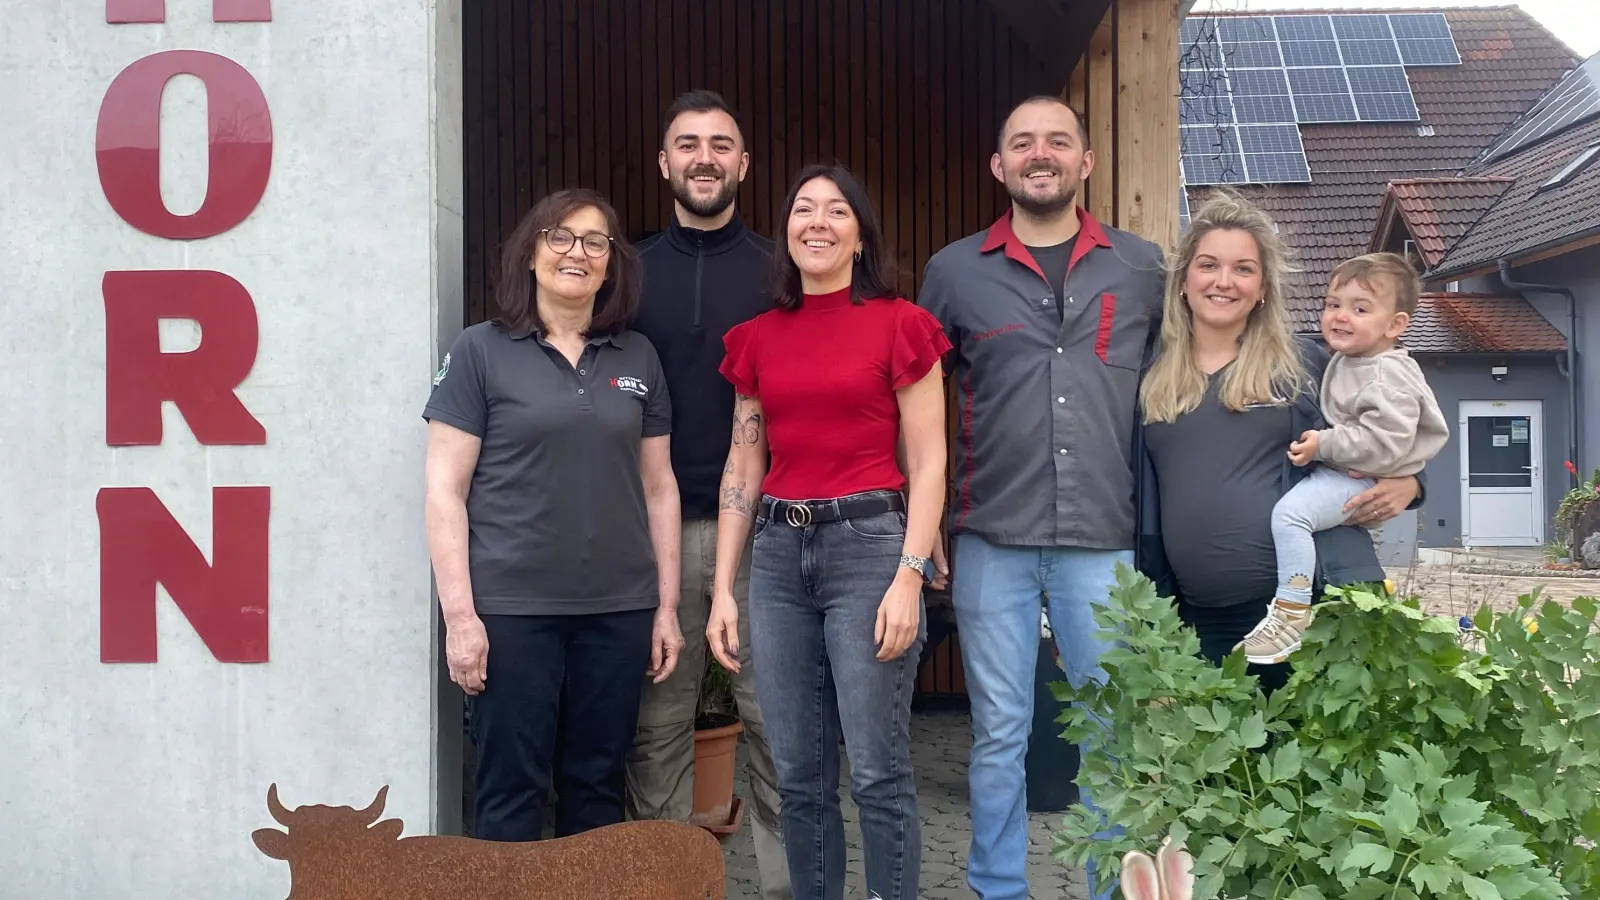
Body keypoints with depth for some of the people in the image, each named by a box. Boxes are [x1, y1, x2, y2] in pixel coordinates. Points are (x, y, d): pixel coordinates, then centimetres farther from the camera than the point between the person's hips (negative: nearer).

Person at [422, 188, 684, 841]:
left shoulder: (637, 358, 9)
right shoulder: (481, 352, -1)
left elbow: (658, 488, 12)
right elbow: (445, 490, -4)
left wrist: (667, 606, 9)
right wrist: (459, 614, -10)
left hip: (618, 610, 3)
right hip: (512, 609, -3)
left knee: (597, 787, 12)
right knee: (511, 793, 3)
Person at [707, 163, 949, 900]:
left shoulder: (900, 325, -1)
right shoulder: (757, 338, 11)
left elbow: (928, 464, -3)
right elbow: (742, 469, 13)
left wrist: (908, 577, -13)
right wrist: (723, 590, 8)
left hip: (869, 543, -4)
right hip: (779, 553, 4)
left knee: (877, 770, -2)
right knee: (798, 772, 10)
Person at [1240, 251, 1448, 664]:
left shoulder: (1389, 376, -19)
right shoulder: (1345, 361, 10)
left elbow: (1385, 443, -28)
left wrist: (1323, 444, -25)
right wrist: (1320, 442, 10)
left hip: (1363, 481, -11)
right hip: (1339, 471, 11)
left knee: (1291, 511, -28)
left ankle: (1292, 613, -26)